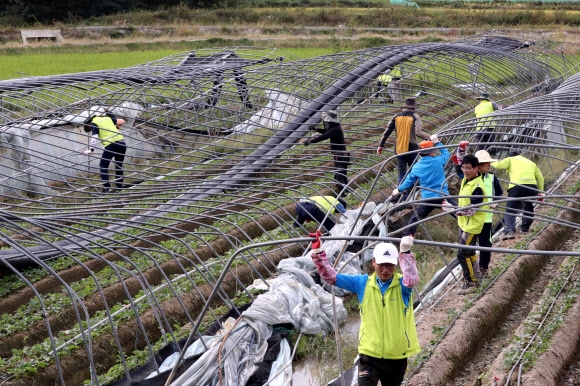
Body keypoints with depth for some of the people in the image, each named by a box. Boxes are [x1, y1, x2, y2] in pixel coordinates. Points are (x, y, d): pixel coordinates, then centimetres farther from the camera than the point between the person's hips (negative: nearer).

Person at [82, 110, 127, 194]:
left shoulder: (93, 123, 8)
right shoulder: (107, 118, 23)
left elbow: (95, 137, -5)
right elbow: (122, 121, 21)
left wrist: (91, 150, -8)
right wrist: (116, 127, 39)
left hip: (111, 144, -6)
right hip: (121, 141, 6)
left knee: (103, 165, 6)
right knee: (119, 165, 19)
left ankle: (107, 187, -4)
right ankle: (119, 186, 23)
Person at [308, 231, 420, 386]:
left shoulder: (402, 284, -6)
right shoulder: (363, 283, 1)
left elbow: (412, 280, -30)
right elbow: (331, 276, -1)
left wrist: (405, 252, -39)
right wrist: (317, 251, -11)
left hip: (397, 355, 0)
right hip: (369, 353, 0)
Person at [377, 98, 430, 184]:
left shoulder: (396, 117, 5)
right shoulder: (415, 117, -6)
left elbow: (387, 132, 5)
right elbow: (418, 132, -20)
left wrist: (381, 145, 11)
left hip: (399, 150, 3)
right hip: (412, 149, -3)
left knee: (401, 173, 7)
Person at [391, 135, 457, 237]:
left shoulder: (417, 166, 2)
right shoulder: (438, 161, -6)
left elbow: (409, 180, 11)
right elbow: (446, 153, 16)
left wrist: (399, 189, 27)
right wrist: (437, 142, 23)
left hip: (428, 198, 2)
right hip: (443, 195, -2)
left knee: (415, 218, 18)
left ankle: (407, 237, 16)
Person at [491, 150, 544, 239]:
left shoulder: (510, 159, 19)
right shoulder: (531, 163, 32)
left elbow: (499, 165, 2)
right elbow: (540, 177, 26)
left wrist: (492, 162, 24)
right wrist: (540, 192, 30)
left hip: (517, 186, -4)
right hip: (532, 186, 4)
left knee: (510, 210, -3)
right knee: (528, 208, 28)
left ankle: (509, 230, -21)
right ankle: (525, 228, 31)